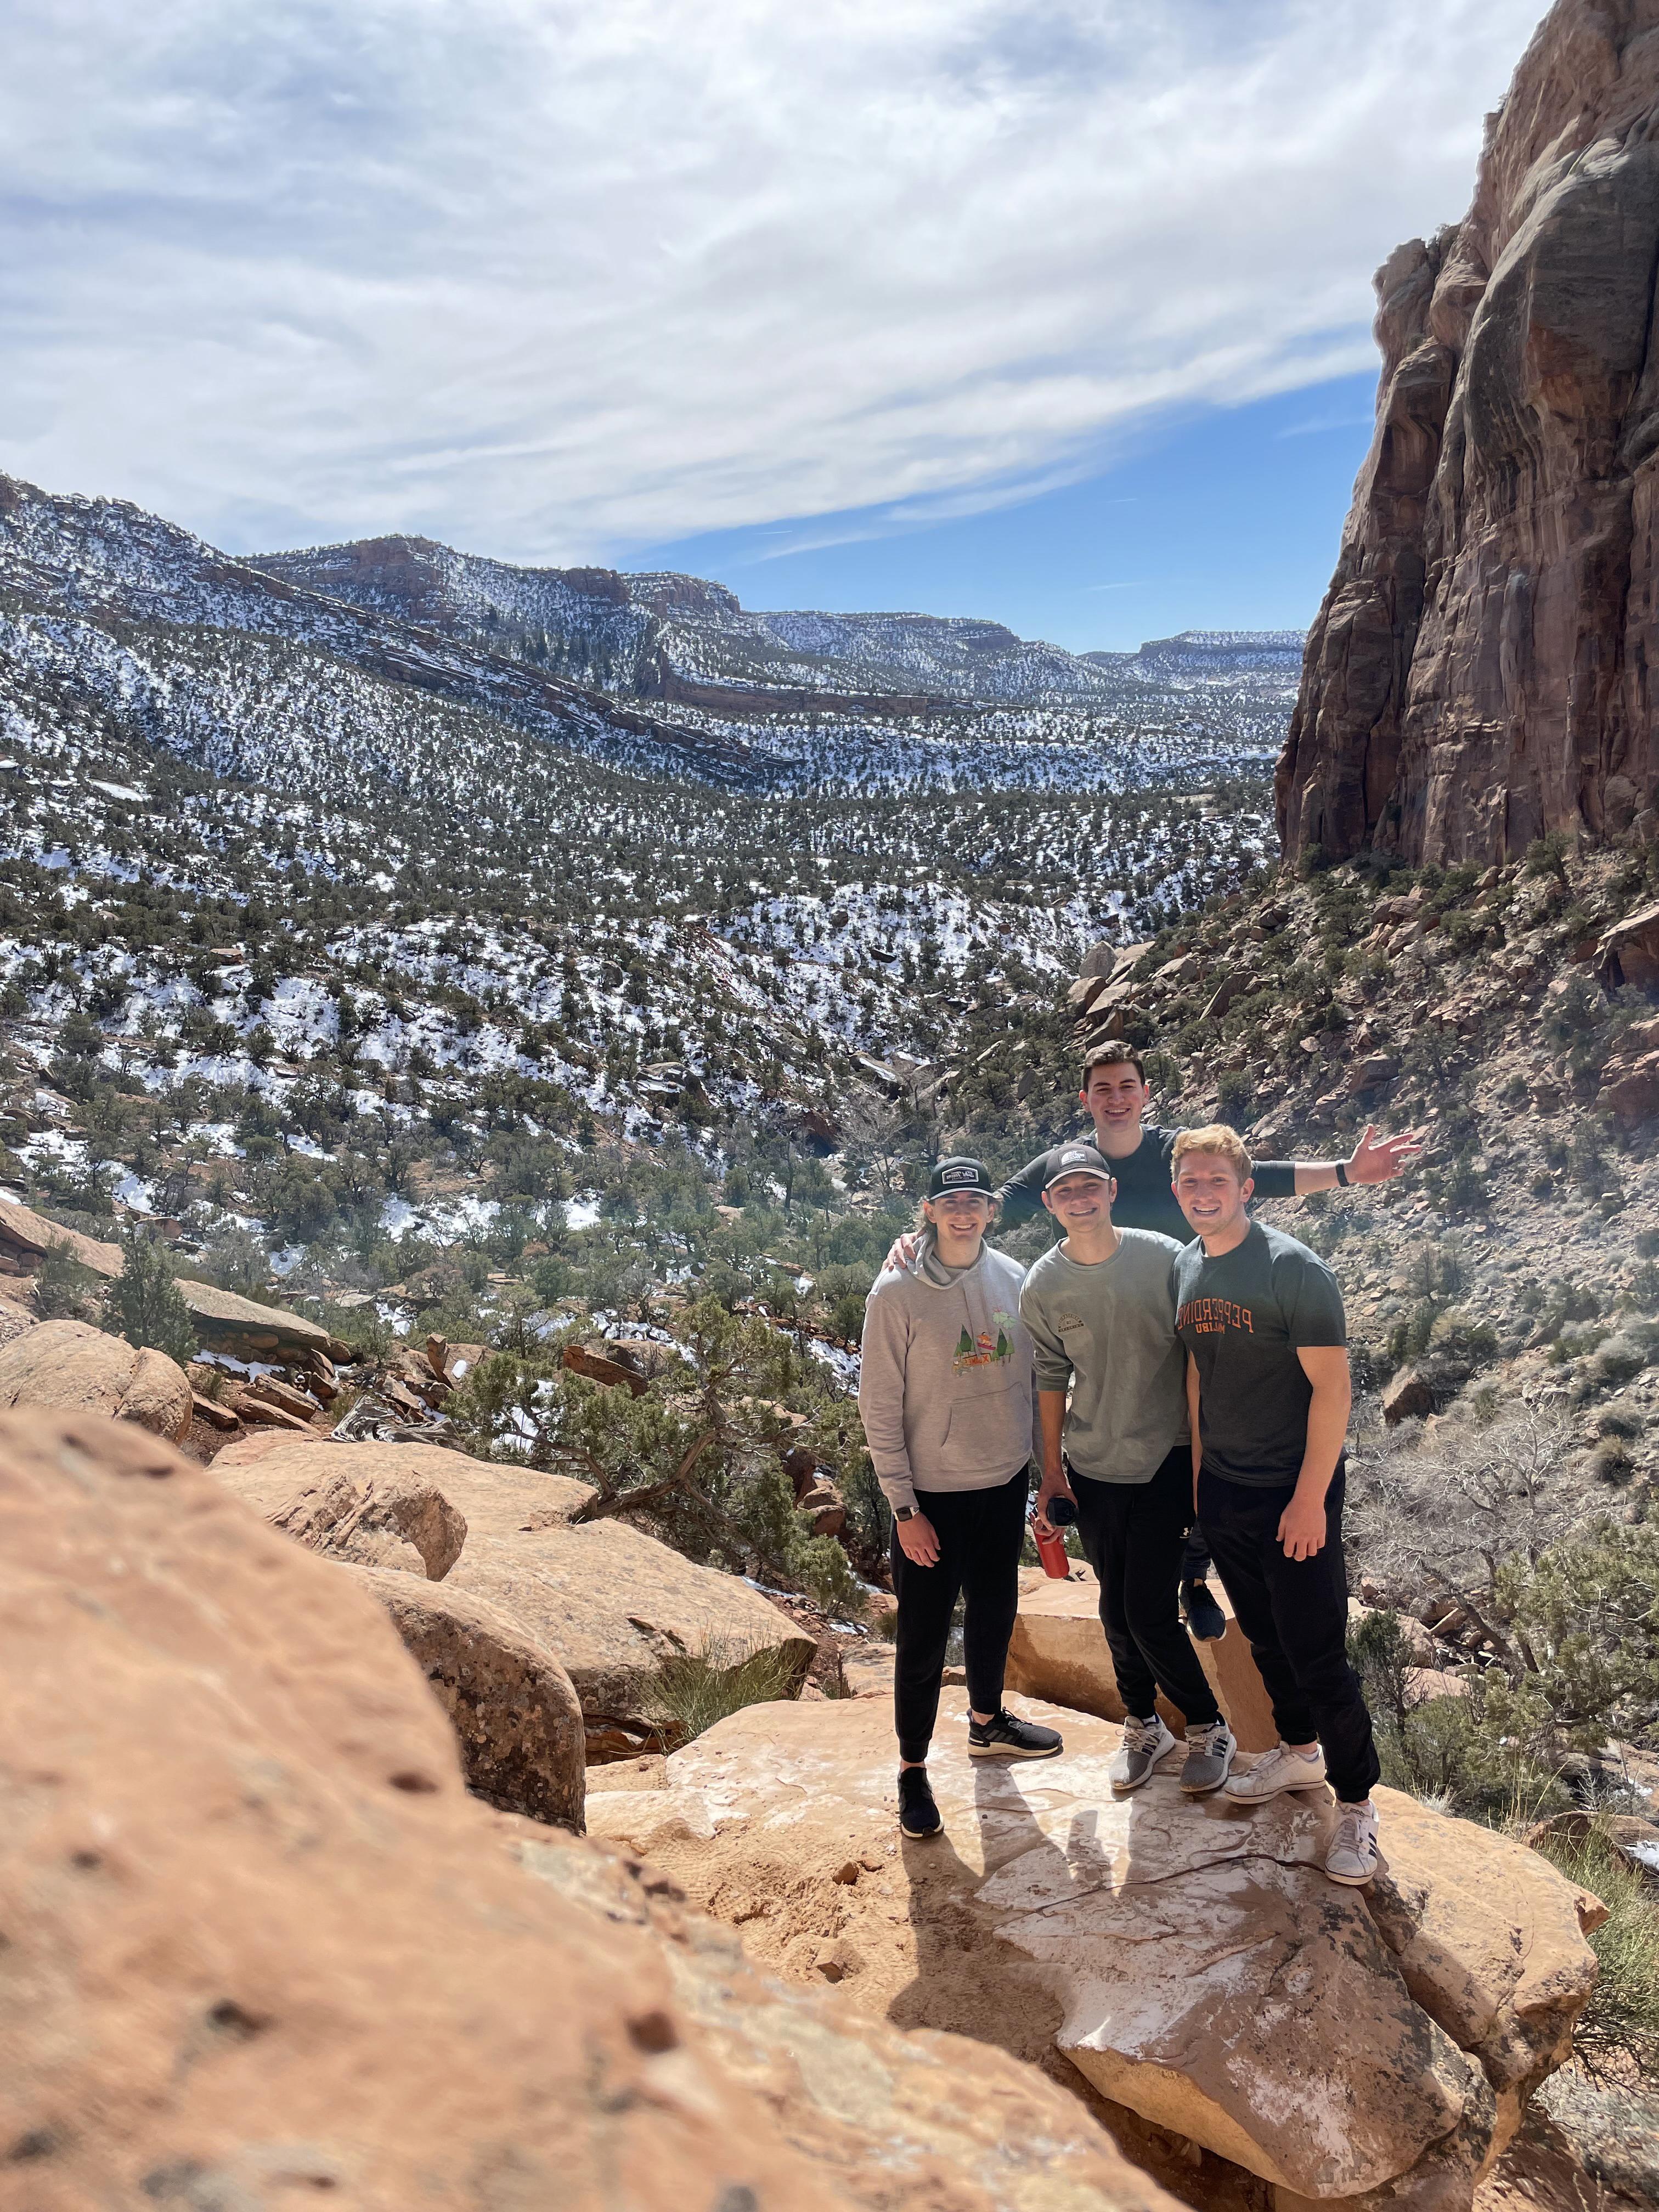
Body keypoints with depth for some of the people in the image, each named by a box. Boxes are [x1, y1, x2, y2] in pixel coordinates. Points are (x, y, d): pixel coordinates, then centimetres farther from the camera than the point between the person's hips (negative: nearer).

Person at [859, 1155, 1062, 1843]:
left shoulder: (1012, 1278, -2)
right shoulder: (897, 1293, -16)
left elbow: (1034, 1377, 8)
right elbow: (879, 1407, -12)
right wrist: (904, 1508, -12)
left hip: (1006, 1483, 5)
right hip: (933, 1495, -5)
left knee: (995, 1611, 22)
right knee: (924, 1638, 4)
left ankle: (987, 1723, 46)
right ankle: (912, 1768, 23)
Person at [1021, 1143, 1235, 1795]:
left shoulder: (1165, 1259, -11)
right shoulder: (1042, 1287, -5)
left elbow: (1200, 1355, -3)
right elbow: (1051, 1377, 5)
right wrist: (1052, 1471, 8)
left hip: (1167, 1460, -3)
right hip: (1093, 1467, 3)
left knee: (1149, 1613, -5)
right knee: (1116, 1610, 14)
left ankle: (1209, 1729, 19)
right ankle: (1142, 1725, 37)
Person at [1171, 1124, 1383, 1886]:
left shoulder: (1293, 1267, -16)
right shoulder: (1187, 1268, 3)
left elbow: (1331, 1385, -17)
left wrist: (1311, 1497, -19)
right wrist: (1199, 1469, 14)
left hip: (1293, 1493, -6)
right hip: (1223, 1489, 6)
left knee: (1318, 1654, -1)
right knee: (1265, 1637, 19)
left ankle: (1356, 1802, 15)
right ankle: (1299, 1750, 39)